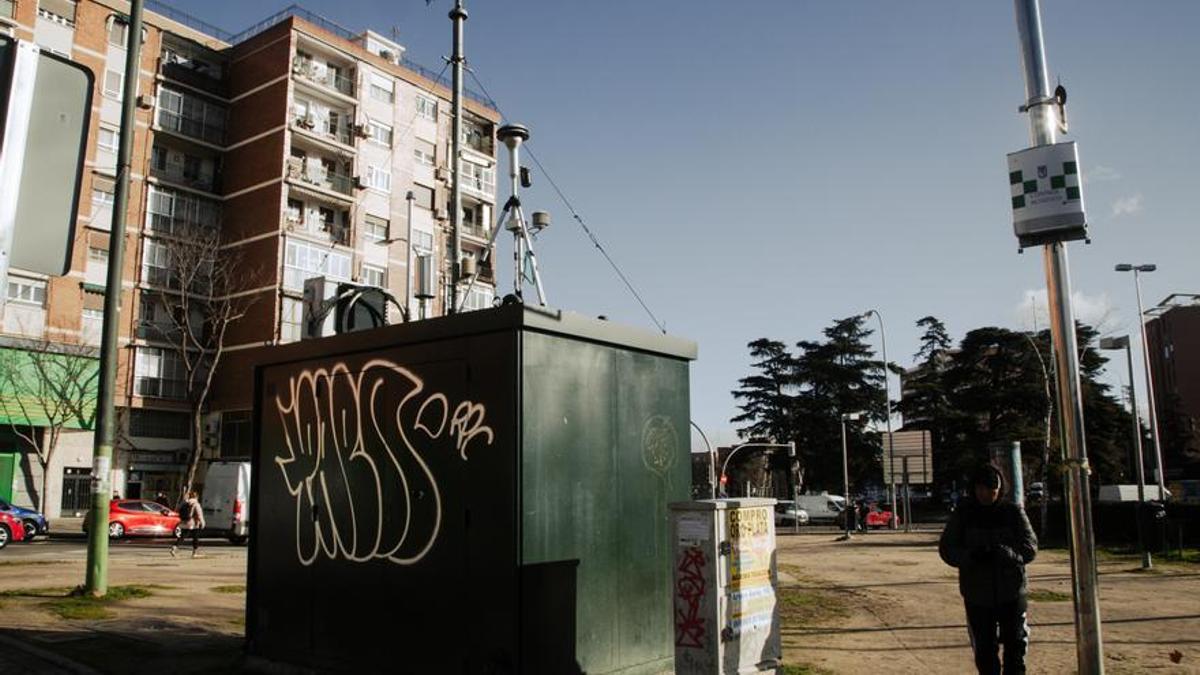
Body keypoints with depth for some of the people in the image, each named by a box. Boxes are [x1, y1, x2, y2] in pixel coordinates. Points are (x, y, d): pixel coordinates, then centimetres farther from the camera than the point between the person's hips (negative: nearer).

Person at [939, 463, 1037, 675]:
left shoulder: (1013, 512, -2)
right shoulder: (963, 514, -1)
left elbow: (1030, 548, -6)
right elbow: (946, 549, -1)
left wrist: (1003, 553, -25)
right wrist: (971, 555, -21)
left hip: (1011, 592, 0)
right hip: (977, 595, 0)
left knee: (1015, 645, 8)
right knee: (984, 649, 9)